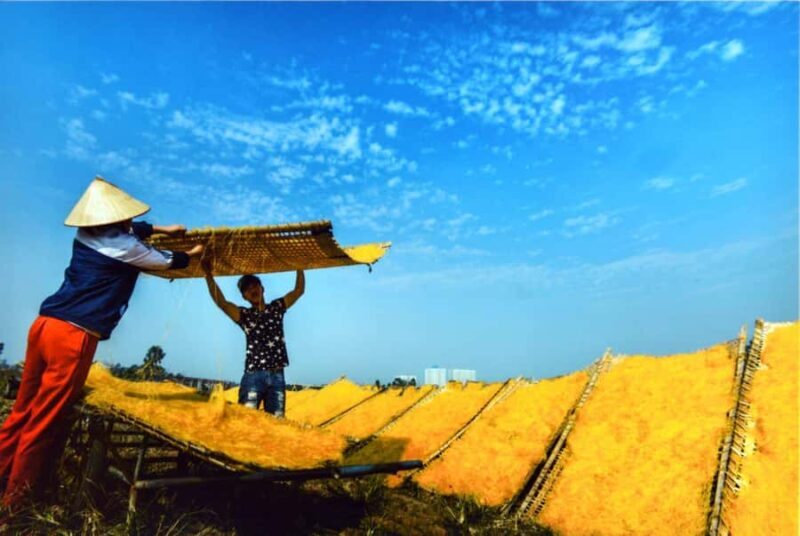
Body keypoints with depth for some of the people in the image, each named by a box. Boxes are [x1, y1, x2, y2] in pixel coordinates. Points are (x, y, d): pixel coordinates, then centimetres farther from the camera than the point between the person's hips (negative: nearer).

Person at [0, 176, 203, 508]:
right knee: (44, 422, 4)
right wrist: (193, 253, 28)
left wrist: (164, 230, 38)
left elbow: (130, 230, 35)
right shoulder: (126, 247, -7)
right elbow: (168, 263, 11)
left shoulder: (85, 235, 14)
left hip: (44, 325, 8)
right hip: (74, 337, -8)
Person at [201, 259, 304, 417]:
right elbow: (221, 302, -9)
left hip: (277, 376, 2)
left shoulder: (276, 307, 13)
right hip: (253, 375, -2)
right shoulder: (244, 314, 7)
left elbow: (299, 290, 11)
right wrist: (209, 275, -20)